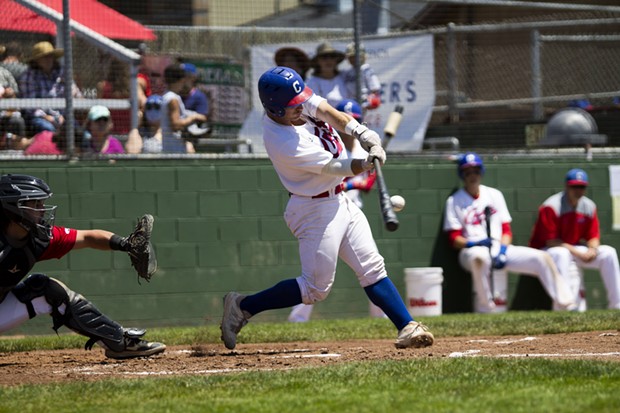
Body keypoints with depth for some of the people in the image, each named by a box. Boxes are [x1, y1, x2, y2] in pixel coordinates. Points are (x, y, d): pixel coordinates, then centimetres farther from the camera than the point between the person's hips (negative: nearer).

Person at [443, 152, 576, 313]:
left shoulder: (494, 195, 15)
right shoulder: (454, 201, 3)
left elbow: (506, 230, 10)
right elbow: (454, 238, -3)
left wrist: (502, 250, -9)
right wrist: (473, 243, -23)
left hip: (501, 250, 5)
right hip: (471, 250, -5)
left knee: (542, 258, -12)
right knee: (479, 257, -43)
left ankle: (565, 303, -13)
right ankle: (486, 308, -33)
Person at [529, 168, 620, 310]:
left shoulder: (589, 206, 1)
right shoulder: (551, 207, -20)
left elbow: (593, 236, 6)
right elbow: (551, 241, -22)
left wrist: (592, 249, -19)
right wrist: (578, 253, -27)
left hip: (575, 249, 7)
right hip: (546, 250, -7)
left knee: (608, 252, -7)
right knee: (560, 253, -40)